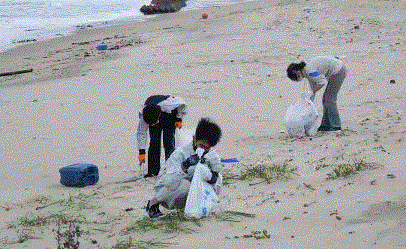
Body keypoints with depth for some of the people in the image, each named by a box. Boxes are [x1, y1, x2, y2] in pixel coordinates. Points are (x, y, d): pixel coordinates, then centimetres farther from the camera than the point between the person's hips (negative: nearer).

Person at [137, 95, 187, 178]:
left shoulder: (167, 105, -43)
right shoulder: (144, 115, -35)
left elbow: (182, 104, -21)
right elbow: (141, 133, -25)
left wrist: (179, 119, -17)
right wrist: (141, 151, -27)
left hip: (170, 116, -2)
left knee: (168, 141, -16)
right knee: (154, 141, -10)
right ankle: (152, 170, -5)